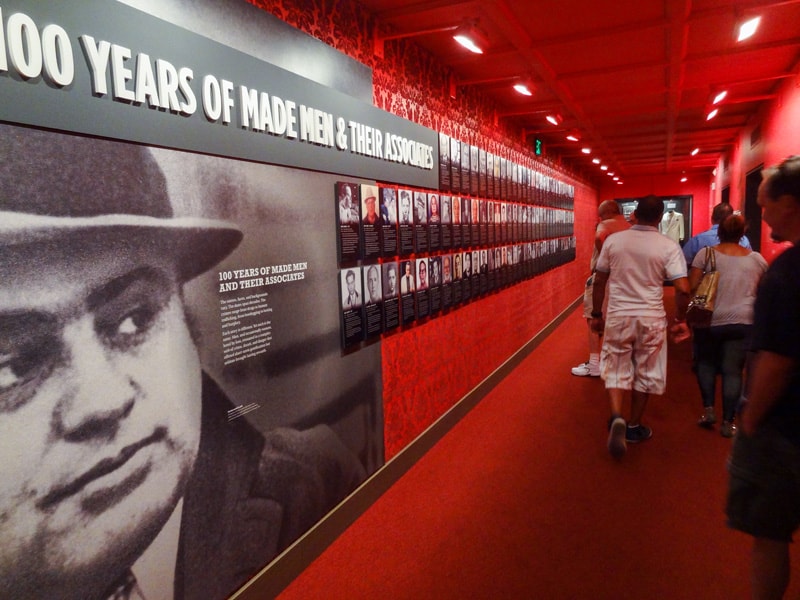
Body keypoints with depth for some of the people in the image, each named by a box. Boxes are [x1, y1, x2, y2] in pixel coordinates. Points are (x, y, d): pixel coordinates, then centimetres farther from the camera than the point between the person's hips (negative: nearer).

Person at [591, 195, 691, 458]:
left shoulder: (613, 240, -1)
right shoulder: (668, 246, -7)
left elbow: (599, 282, 3)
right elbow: (683, 289, -12)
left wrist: (596, 314, 13)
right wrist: (681, 320, 3)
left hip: (618, 315, 1)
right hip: (651, 318, 0)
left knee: (615, 370, 12)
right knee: (645, 373, 15)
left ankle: (617, 418, -11)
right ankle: (634, 426, 27)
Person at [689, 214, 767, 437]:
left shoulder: (706, 254, -2)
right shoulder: (757, 259, 7)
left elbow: (691, 287, -7)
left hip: (709, 320, -1)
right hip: (743, 322, 1)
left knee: (706, 362, 19)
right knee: (733, 370, 6)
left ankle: (708, 409, 10)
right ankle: (728, 422, 9)